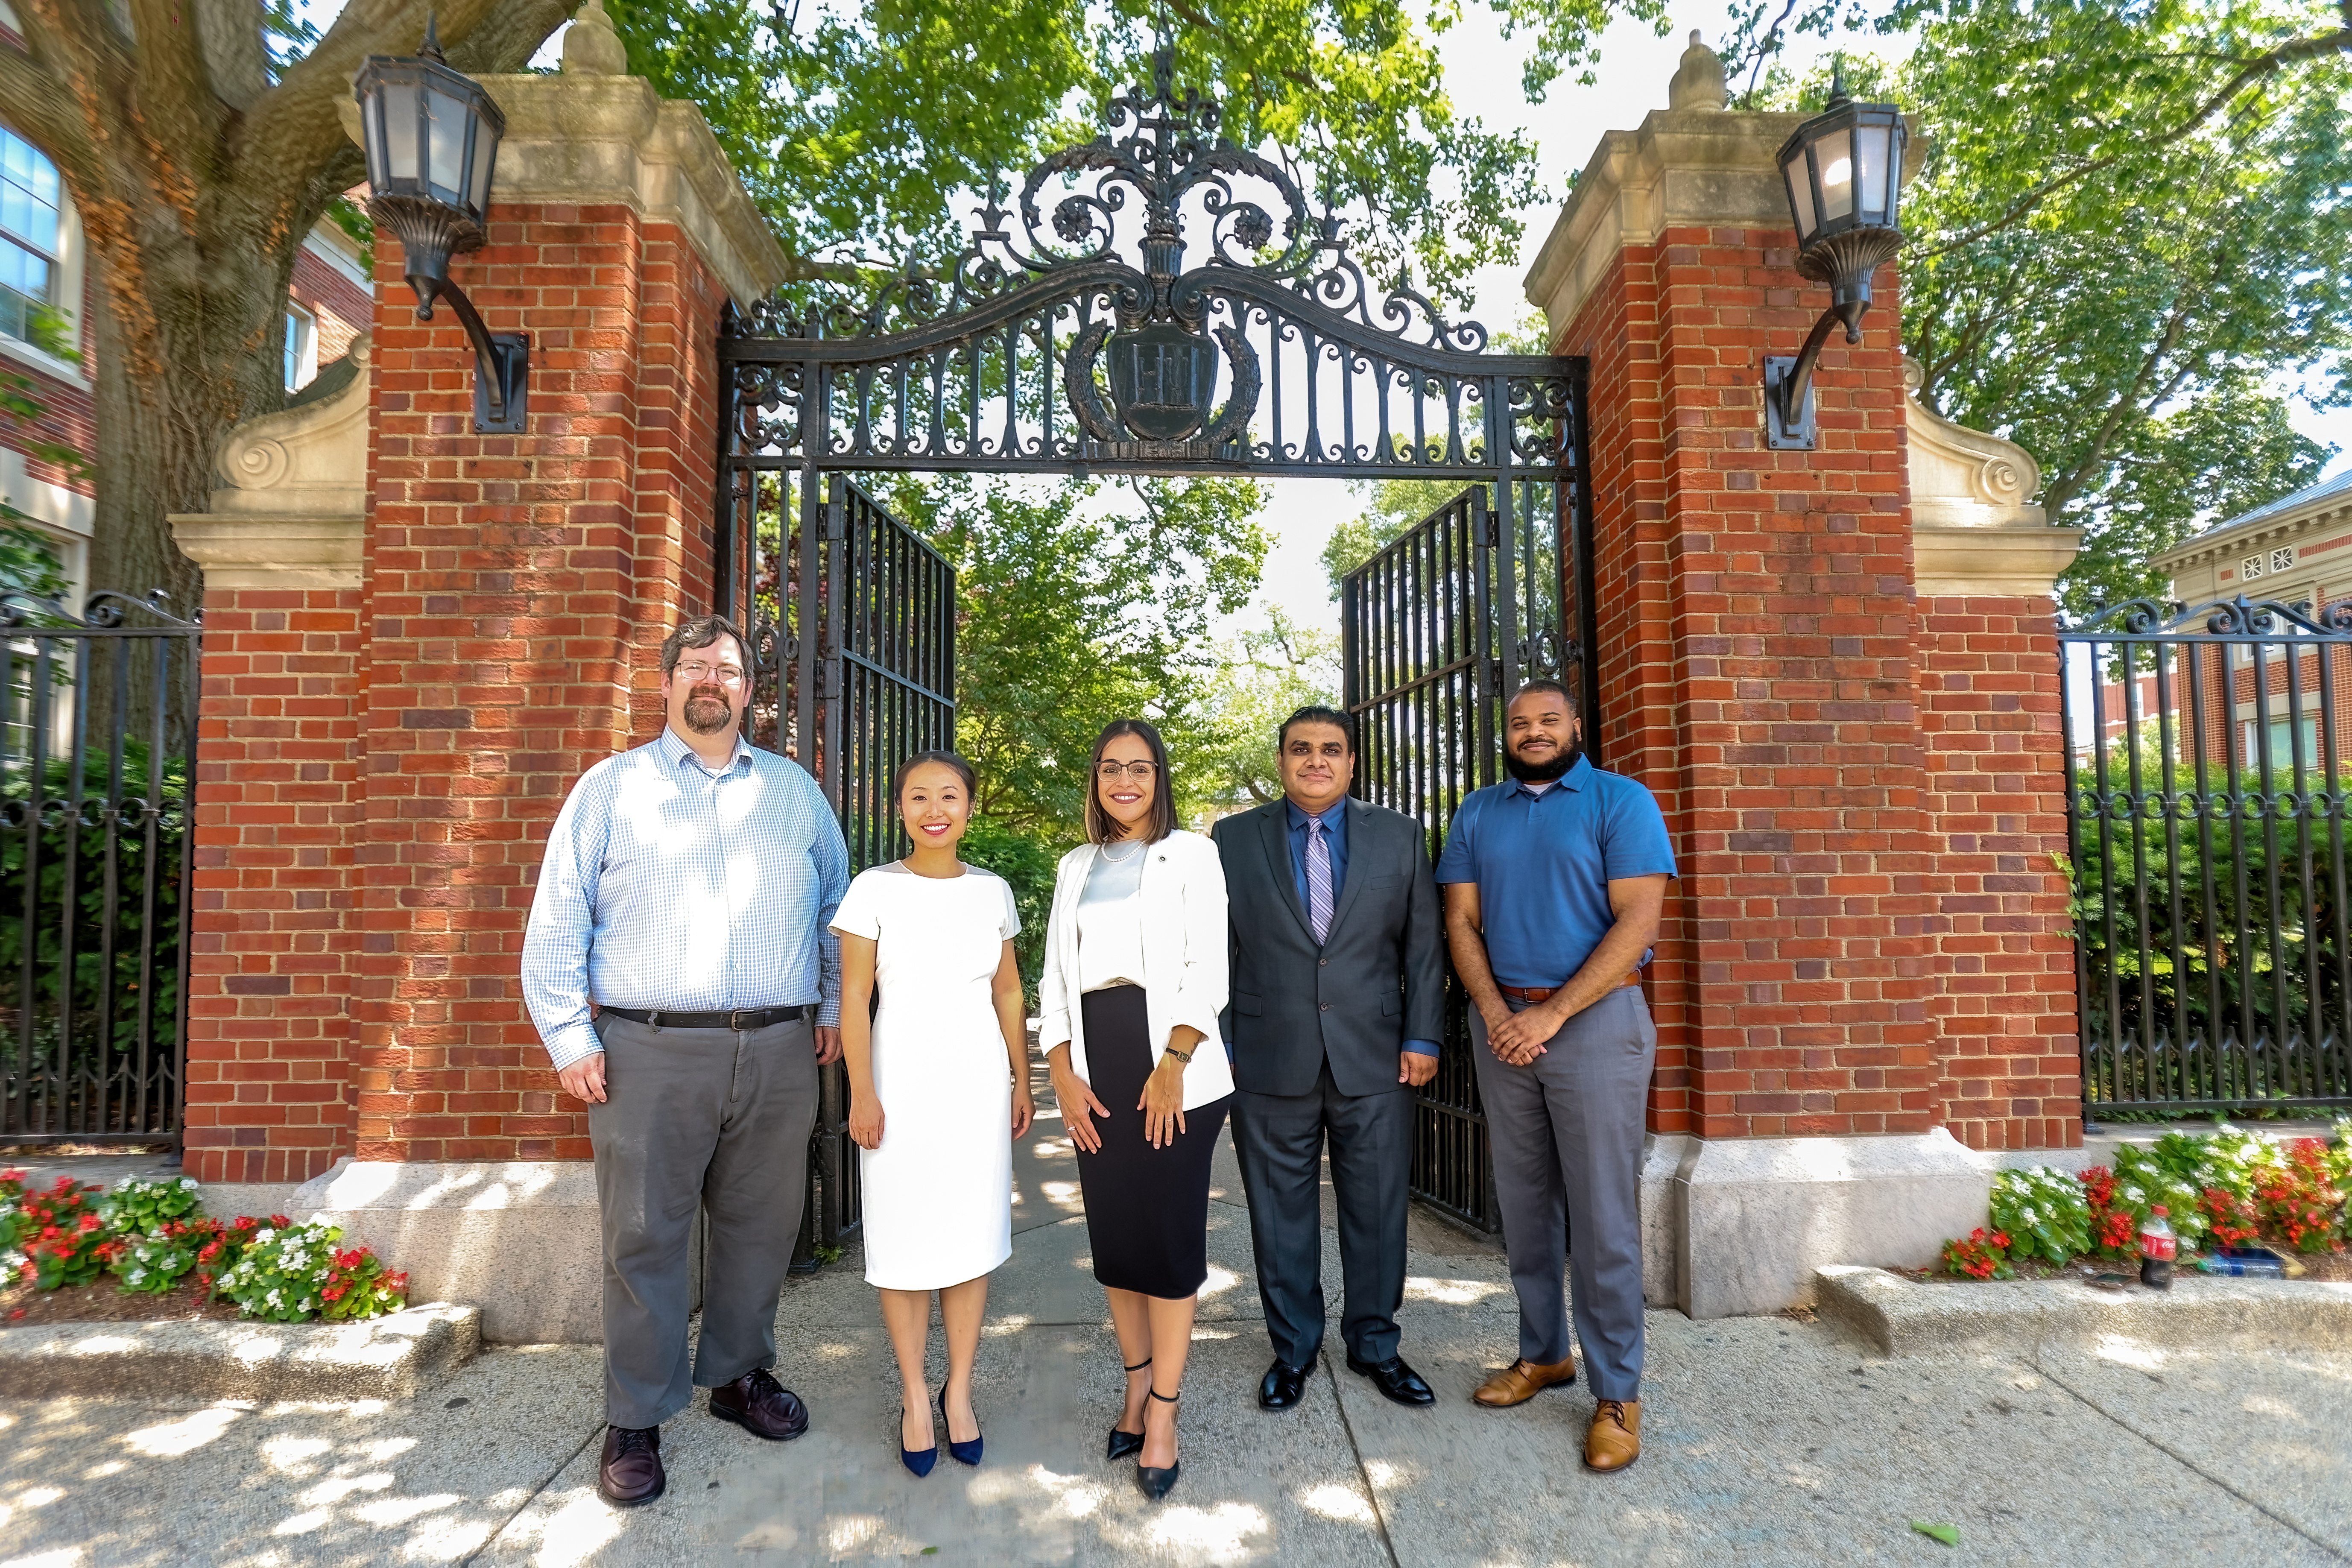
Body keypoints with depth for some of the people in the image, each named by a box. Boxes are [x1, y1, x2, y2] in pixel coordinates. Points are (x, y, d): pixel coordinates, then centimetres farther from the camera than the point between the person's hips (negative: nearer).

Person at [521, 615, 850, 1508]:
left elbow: (838, 907, 17)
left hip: (779, 1050, 3)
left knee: (759, 1226, 12)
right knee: (645, 1236, 4)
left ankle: (741, 1375, 32)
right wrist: (570, 1038, -4)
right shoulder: (610, 787, 6)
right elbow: (557, 924, 3)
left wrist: (835, 1006, 10)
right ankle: (636, 1420, 19)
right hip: (651, 1052, -2)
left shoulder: (794, 790, 13)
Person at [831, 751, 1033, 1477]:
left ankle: (959, 1390, 24)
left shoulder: (992, 891, 4)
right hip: (902, 1080, -2)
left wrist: (1021, 1080, 8)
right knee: (904, 1241, 6)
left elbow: (1008, 992, 9)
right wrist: (862, 1092, -9)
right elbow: (854, 998, -5)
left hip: (977, 1080, 2)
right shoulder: (874, 889, -5)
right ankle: (915, 1396, 22)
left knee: (972, 1237, 8)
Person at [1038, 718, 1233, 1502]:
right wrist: (1063, 1075, 1)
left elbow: (1207, 969, -6)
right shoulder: (1075, 866, 16)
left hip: (1172, 1064, -4)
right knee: (1112, 1236, 9)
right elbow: (1055, 976, 12)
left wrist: (1173, 1067, -15)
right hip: (1094, 1066, 4)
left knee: (1169, 1236, -1)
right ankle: (1137, 1387, 26)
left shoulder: (1191, 855, 2)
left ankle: (1163, 1415, 10)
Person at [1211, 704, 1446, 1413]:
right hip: (1270, 1063, 0)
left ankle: (1374, 1345, 29)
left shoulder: (1399, 836, 6)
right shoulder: (1234, 839, 4)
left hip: (1375, 1062, 1)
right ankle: (1293, 1349, 28)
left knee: (1378, 1212, 10)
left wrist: (1422, 1038, -1)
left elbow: (1424, 945, 5)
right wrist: (1218, 1046, -1)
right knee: (1282, 1216, 10)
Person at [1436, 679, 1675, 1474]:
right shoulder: (1477, 815, 10)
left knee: (1602, 1214, 0)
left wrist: (1553, 1014, -16)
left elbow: (1638, 918, -11)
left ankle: (1617, 1392, 12)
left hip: (1595, 1018, -4)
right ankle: (1544, 1353, 28)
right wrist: (1495, 1012, -10)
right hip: (1501, 1024, 4)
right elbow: (1461, 921, 6)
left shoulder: (1621, 802, -2)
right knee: (1524, 1204, 13)